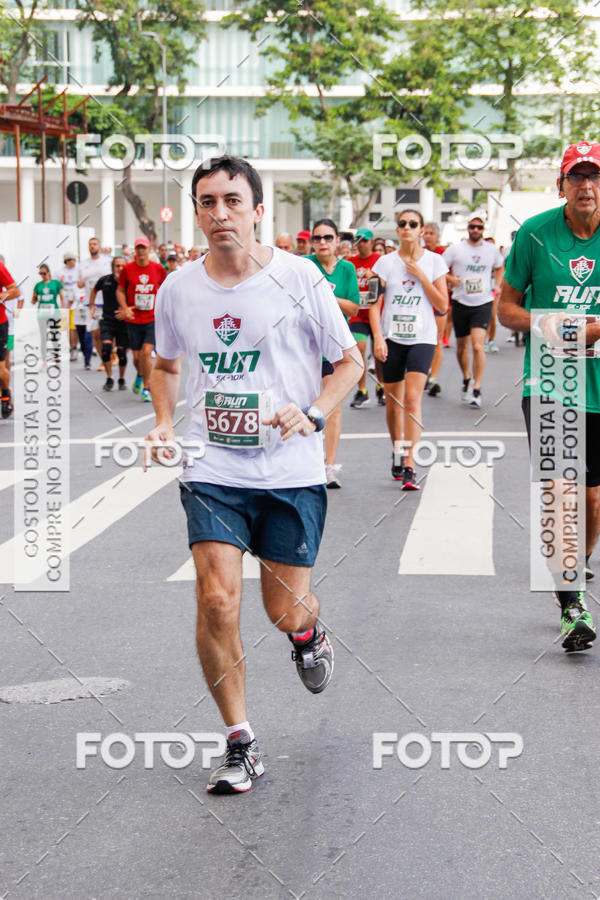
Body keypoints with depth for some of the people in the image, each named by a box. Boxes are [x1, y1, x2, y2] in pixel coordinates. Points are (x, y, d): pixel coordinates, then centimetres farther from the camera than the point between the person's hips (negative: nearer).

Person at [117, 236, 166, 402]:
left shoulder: (158, 269, 1)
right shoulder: (127, 269, -1)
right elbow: (120, 291, 9)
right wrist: (125, 309, -6)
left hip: (153, 319, -1)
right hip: (134, 319, 1)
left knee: (147, 352, -15)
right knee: (137, 356, 6)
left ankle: (146, 387, -1)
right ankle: (140, 376, 40)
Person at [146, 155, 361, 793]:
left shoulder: (298, 277, -6)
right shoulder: (178, 289, 2)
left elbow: (349, 361, 2)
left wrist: (311, 415, -14)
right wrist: (164, 424, 4)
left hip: (291, 471, -1)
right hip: (212, 471, 1)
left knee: (284, 610, 5)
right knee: (217, 600, -14)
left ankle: (307, 632, 46)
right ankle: (240, 745, 2)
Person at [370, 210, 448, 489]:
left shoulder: (434, 261, 3)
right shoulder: (386, 262, 3)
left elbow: (443, 305, -1)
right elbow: (375, 304, 1)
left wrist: (420, 275, -8)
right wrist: (378, 337, -11)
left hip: (421, 337, -2)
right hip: (392, 337, 2)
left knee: (412, 398, -16)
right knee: (393, 401, 8)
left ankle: (409, 466, -18)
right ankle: (397, 454, 31)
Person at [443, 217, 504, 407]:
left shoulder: (492, 249, 6)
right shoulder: (455, 249, -1)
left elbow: (499, 267, 26)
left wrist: (497, 285, 10)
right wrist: (450, 279, -15)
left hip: (483, 304, -1)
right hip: (460, 304, 1)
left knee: (478, 346, -15)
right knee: (462, 346, 12)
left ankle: (477, 390, -11)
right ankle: (466, 379, 38)